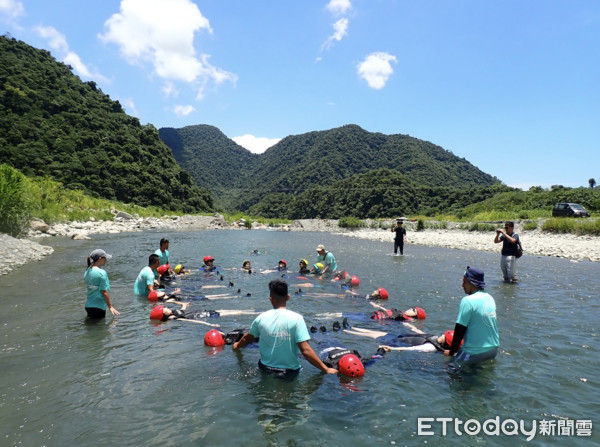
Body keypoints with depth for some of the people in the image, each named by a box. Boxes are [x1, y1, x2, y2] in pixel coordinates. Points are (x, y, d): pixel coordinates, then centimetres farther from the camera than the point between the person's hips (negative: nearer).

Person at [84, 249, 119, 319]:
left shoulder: (87, 272, 6)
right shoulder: (102, 273, -19)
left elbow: (89, 288, 14)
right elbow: (104, 292, -17)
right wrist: (110, 307, -9)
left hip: (88, 305, 8)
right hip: (98, 307, -8)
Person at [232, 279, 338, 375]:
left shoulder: (261, 318, -3)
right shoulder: (296, 319, -14)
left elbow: (247, 339, 15)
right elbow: (306, 351, -18)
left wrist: (237, 345, 37)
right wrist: (326, 369, -9)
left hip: (265, 369, 3)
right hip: (289, 371, -3)